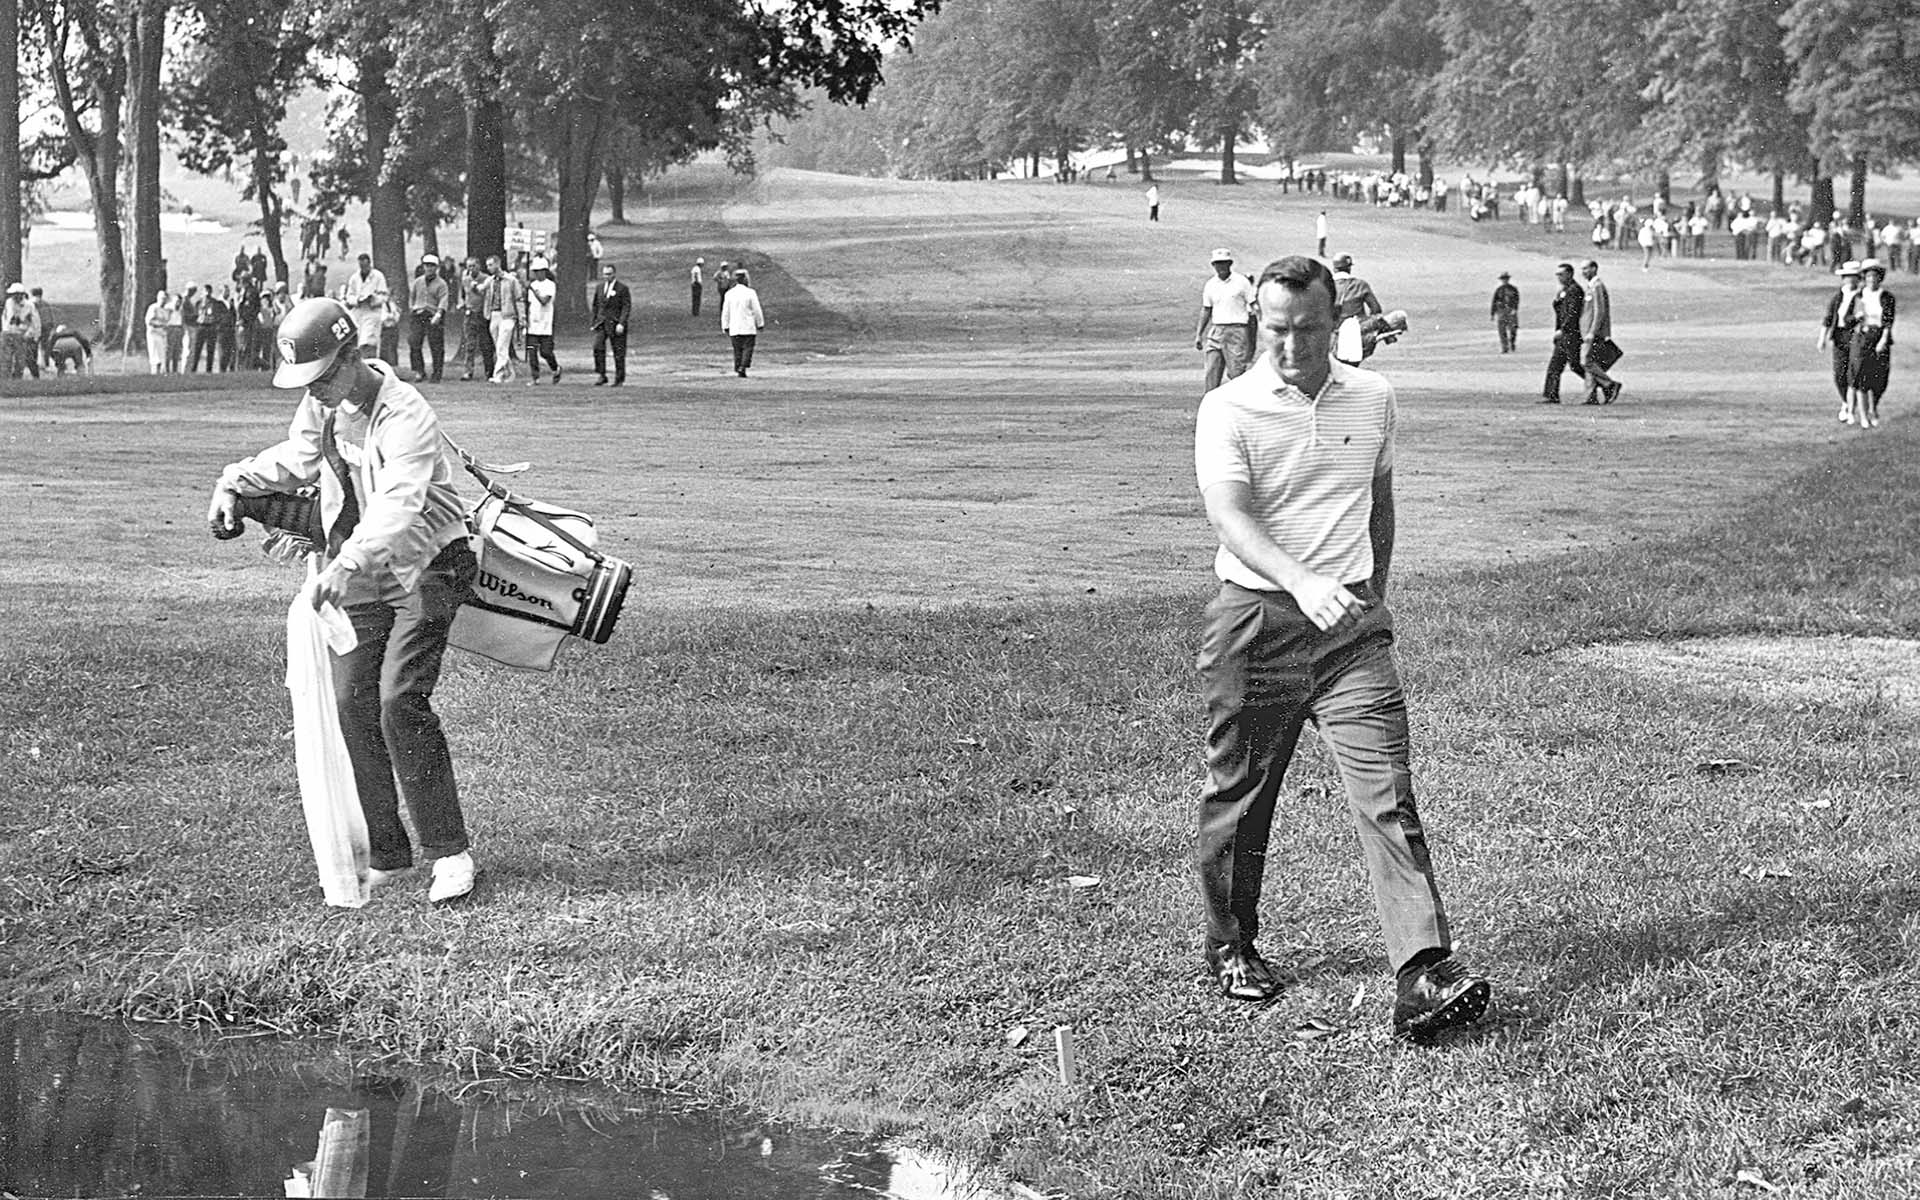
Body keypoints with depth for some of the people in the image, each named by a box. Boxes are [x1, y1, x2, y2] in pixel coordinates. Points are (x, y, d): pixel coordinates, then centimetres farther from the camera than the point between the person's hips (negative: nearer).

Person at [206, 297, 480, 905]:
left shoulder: (404, 415, -24)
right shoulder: (322, 406, 2)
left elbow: (398, 505, -39)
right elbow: (294, 459, 23)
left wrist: (347, 563, -54)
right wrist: (235, 483, 7)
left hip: (422, 571, -8)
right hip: (359, 581, 8)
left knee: (400, 702, -19)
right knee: (353, 706, 1)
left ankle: (449, 853, -11)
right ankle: (386, 855, 11)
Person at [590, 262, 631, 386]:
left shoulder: (622, 288, -3)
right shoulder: (599, 288, 14)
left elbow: (627, 307, -8)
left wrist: (621, 323, -17)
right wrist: (593, 322, 14)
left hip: (616, 324, -4)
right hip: (601, 323, 4)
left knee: (618, 352, 0)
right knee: (598, 347, -14)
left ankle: (619, 379, 11)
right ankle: (601, 376, -8)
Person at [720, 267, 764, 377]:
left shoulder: (729, 293, 3)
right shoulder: (750, 293, -7)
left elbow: (725, 312, 6)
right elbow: (757, 311, -4)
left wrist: (725, 328, 13)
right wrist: (760, 325, 7)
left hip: (734, 329, 4)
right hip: (748, 327, -4)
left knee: (737, 350, 13)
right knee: (747, 348, -2)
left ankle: (738, 369, 13)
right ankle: (742, 368, -18)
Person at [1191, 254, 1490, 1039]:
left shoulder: (1372, 400, 7)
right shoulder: (1228, 410, -7)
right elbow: (1230, 517, -21)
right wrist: (1302, 583, -36)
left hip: (1351, 623, 2)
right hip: (1255, 621, -2)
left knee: (1386, 794, -10)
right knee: (1239, 794, 9)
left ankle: (1424, 975, -18)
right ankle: (1231, 947, 31)